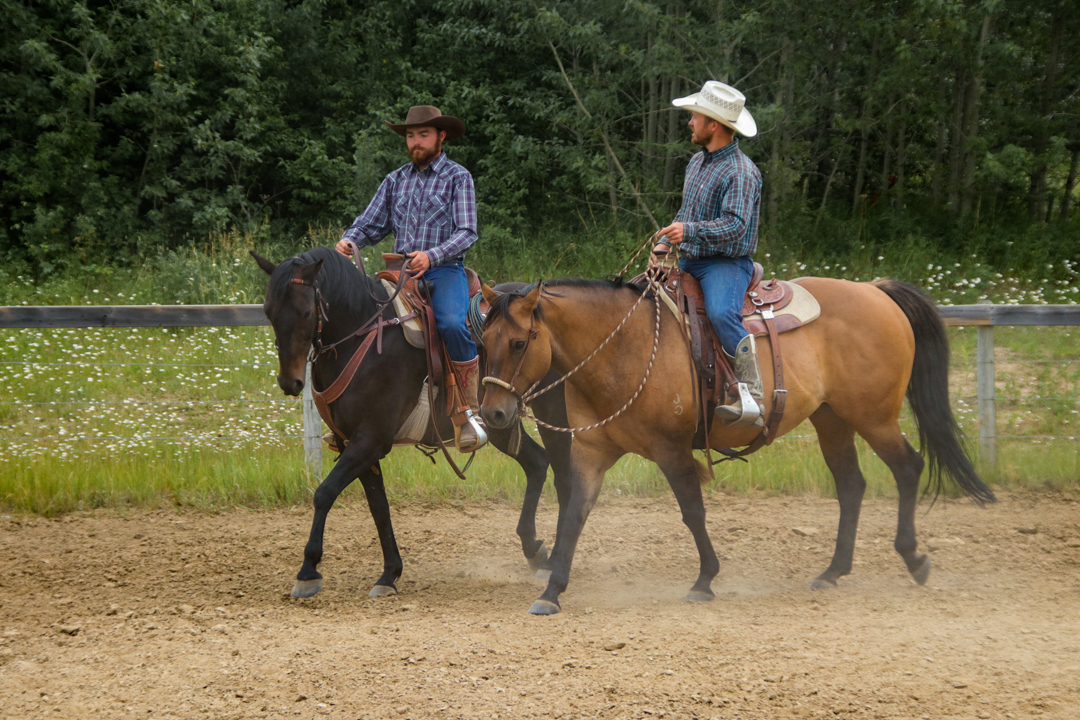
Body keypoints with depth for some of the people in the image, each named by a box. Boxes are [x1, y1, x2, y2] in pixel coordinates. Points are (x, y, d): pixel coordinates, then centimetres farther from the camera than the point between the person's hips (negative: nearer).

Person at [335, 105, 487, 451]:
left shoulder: (457, 177, 3)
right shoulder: (396, 180, 17)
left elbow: (466, 233, -6)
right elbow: (370, 225, 16)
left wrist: (432, 256, -23)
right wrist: (349, 241, -8)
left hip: (445, 270, -4)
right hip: (401, 271, 4)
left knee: (451, 324, -34)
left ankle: (469, 411, -21)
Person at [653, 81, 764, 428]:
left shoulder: (741, 172, -14)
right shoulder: (697, 162, 14)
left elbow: (735, 225, -25)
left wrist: (689, 231, -38)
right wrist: (665, 242, 8)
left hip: (726, 264, -10)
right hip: (689, 261, 10)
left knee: (721, 313, -36)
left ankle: (752, 398, -39)